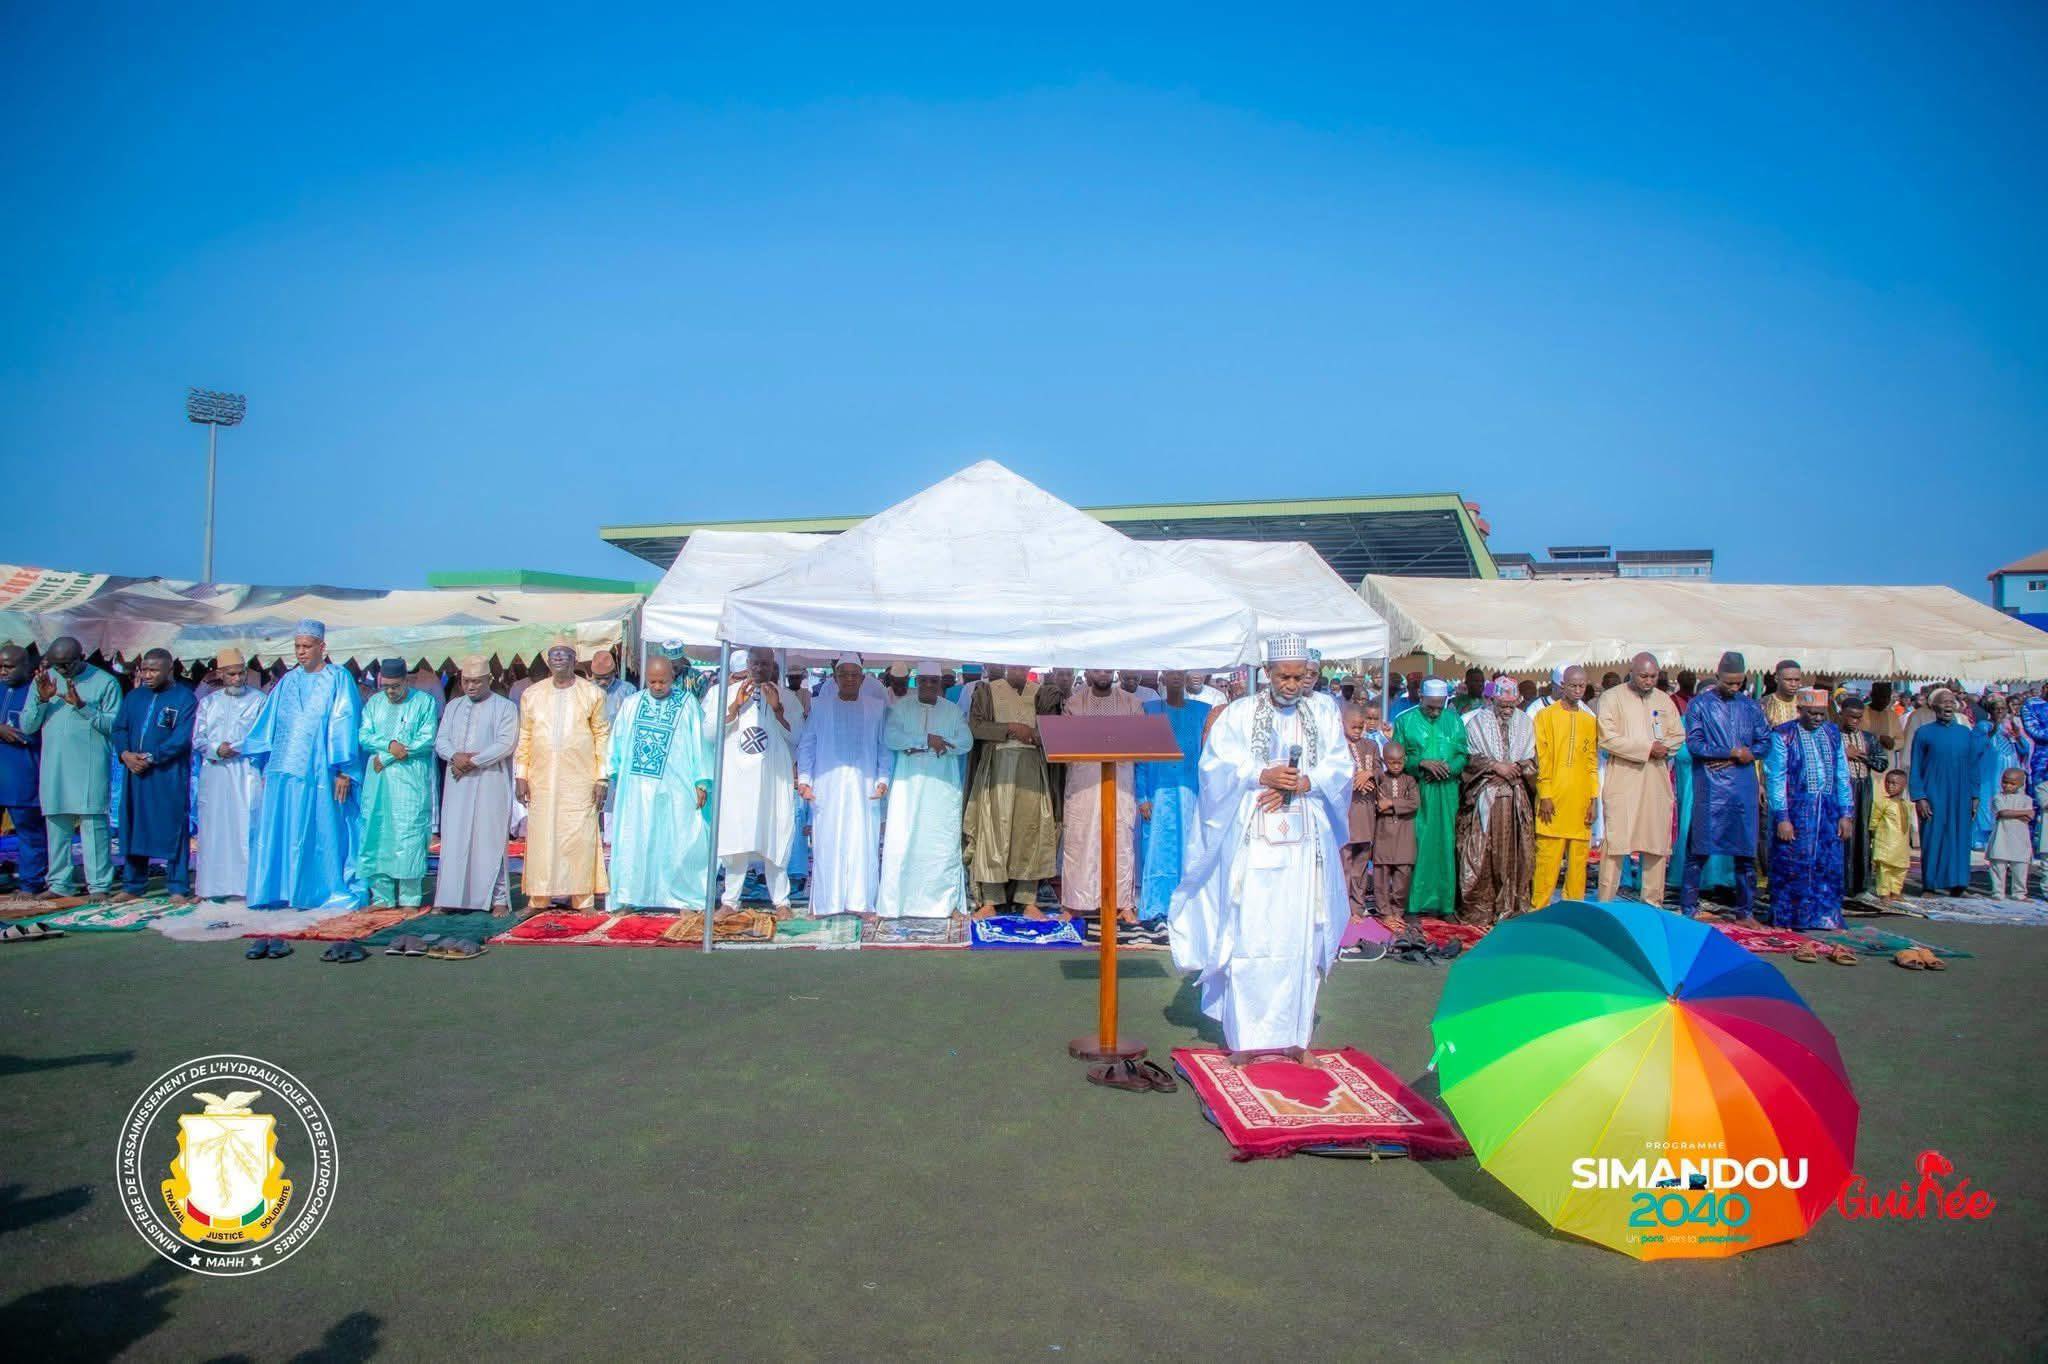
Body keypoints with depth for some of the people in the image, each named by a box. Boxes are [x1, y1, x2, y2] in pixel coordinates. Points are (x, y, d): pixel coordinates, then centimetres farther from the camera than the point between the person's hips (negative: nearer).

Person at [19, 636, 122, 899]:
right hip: (53, 767, 4)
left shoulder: (105, 683, 0)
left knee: (93, 823, -6)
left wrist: (82, 705, -17)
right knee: (56, 824, 7)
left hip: (91, 767, -4)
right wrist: (42, 700, -9)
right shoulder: (43, 681, 11)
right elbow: (26, 727, 7)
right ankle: (59, 883, 14)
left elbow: (114, 725, -7)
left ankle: (99, 884, -3)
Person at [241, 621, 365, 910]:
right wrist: (264, 767, 8)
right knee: (279, 830, 2)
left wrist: (344, 771, -11)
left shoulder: (339, 679, 0)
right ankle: (281, 891, 8)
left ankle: (329, 891, 7)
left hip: (319, 773, -5)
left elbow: (345, 725, -5)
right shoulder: (288, 681, 14)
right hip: (283, 770, 5)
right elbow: (269, 723, 15)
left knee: (321, 831, -1)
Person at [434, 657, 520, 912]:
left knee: (490, 838, -5)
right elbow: (441, 740, 10)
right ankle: (454, 898, 6)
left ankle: (498, 898, -2)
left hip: (490, 783, -4)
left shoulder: (505, 707, 2)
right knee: (455, 839, 2)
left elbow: (506, 744, -9)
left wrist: (473, 761, -15)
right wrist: (456, 756, -12)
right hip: (457, 783, 4)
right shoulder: (453, 706, 17)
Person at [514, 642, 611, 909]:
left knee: (579, 836, -3)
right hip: (542, 780, 2)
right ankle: (540, 897, 10)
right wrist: (521, 775, 3)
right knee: (542, 836, 3)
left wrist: (601, 779, -4)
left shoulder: (592, 694, 2)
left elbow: (602, 736, 1)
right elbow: (524, 737, 10)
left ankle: (582, 897, 4)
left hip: (580, 779, -2)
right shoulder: (532, 694, 9)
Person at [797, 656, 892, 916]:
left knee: (862, 843, -2)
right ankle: (825, 902, 6)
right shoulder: (819, 707, 7)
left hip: (864, 787, 0)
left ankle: (861, 902, 4)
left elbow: (885, 747, 7)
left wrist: (883, 780, -4)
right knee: (827, 844, 0)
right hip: (826, 788, 0)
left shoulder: (877, 707, 6)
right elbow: (806, 745, 8)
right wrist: (804, 780, -1)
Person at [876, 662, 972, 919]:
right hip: (908, 784, -1)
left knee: (943, 843, 0)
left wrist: (919, 744, -13)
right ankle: (894, 904, 0)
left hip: (943, 785, 1)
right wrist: (927, 739, -17)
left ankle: (948, 902, 7)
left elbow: (966, 742, -3)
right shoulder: (901, 707, 6)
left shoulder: (954, 711, 9)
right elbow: (889, 737, -8)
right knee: (902, 842, -4)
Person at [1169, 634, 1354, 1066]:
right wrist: (1262, 776, -16)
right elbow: (1214, 765, -3)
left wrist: (1301, 783, -12)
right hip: (1252, 839, -2)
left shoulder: (1324, 715, 11)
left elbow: (1341, 767, 4)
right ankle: (1243, 1035, 4)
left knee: (1300, 937, 3)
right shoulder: (1239, 714, 4)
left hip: (1304, 843, 2)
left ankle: (1293, 1035, 13)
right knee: (1248, 936, -4)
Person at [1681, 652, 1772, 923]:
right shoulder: (1699, 705, 2)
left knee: (1745, 850, 6)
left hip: (1744, 787, 4)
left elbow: (1765, 741, 8)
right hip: (1710, 787, -3)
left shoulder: (1751, 706, 13)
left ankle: (1746, 910, 15)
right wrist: (1731, 753, -12)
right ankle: (1688, 907, 5)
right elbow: (1694, 743, -7)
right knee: (1699, 849, -2)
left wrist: (1741, 757, -8)